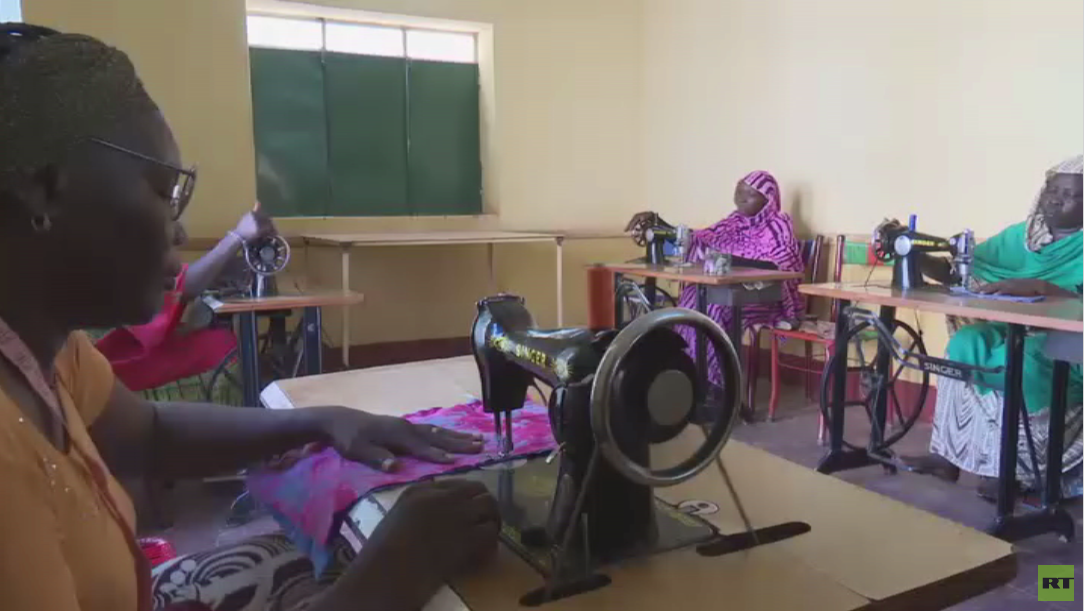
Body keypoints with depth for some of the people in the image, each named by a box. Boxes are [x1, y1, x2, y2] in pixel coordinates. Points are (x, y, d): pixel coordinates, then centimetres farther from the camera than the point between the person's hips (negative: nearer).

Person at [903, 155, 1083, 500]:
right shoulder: (1019, 236, 11)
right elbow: (954, 271, 6)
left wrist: (1040, 287, -34)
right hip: (1012, 331, 5)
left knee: (1023, 360, -35)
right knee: (965, 342, -24)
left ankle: (1012, 468, -21)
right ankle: (949, 455, -19)